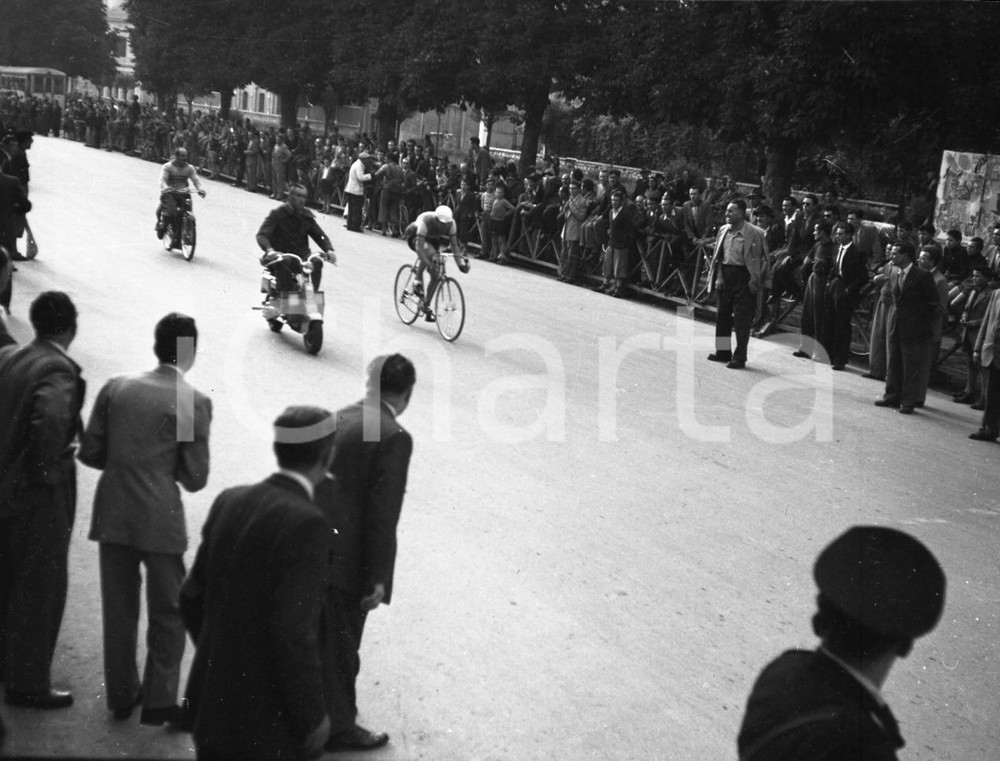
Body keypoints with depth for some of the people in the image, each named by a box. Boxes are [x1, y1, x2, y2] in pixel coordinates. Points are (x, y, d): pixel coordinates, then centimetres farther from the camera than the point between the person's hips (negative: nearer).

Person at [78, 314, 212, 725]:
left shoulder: (115, 387, 1)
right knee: (168, 613, 12)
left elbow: (89, 452, 3)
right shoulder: (193, 402, -10)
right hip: (161, 519, -4)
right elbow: (195, 478, -8)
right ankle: (159, 701, 15)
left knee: (119, 609, 17)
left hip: (112, 516, 4)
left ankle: (121, 694, 29)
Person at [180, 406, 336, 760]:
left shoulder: (229, 502, 1)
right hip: (268, 720, -7)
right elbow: (293, 632, -25)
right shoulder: (306, 523, -21)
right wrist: (313, 717, -13)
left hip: (212, 702, 7)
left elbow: (192, 598, 9)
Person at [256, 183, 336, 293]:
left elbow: (320, 235, 11)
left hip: (302, 256, 4)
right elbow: (262, 235, -13)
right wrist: (269, 250, -36)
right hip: (280, 256, -4)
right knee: (284, 263, -38)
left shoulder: (307, 216, 12)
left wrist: (329, 250, -12)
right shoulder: (277, 214, -2)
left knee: (316, 262, -27)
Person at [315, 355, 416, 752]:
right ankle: (338, 728, 26)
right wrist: (377, 579, -15)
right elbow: (382, 515, -21)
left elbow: (314, 483, 11)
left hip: (315, 550, 8)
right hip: (348, 562, -7)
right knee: (340, 648, 9)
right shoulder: (394, 438, -19)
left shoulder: (338, 418, 4)